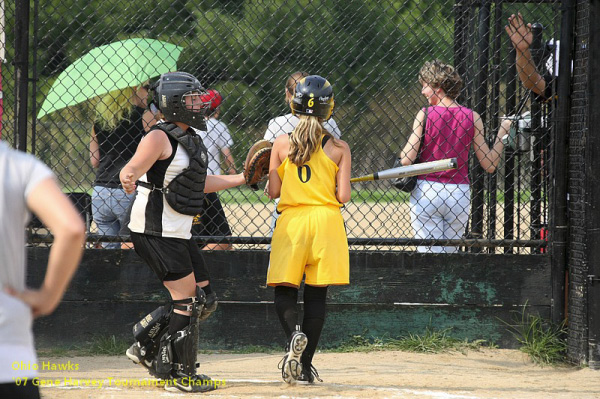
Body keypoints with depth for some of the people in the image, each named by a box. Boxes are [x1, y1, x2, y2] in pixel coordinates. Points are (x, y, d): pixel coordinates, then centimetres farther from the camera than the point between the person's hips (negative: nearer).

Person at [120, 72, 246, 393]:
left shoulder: (189, 139, 15)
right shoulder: (160, 138, -15)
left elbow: (200, 183, 25)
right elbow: (132, 169, -28)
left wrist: (242, 178, 26)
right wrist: (128, 179, -51)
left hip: (178, 233, 10)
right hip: (155, 231, -10)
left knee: (204, 299, 11)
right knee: (187, 299, -7)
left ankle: (145, 348, 18)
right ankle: (178, 374, 2)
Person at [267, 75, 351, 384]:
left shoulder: (281, 144, -1)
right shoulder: (338, 148, -2)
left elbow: (273, 191, 1)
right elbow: (343, 196, -5)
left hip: (291, 220, 0)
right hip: (326, 220, 0)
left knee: (284, 291, 6)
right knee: (316, 294, 7)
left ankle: (294, 335, -26)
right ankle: (306, 365, 7)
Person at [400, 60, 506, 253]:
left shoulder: (425, 114, -6)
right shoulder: (472, 117, 1)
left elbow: (407, 159, -10)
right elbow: (489, 165, 2)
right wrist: (501, 134, 13)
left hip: (426, 193, -3)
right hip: (460, 194, 3)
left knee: (429, 254, -2)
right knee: (450, 253, 12)